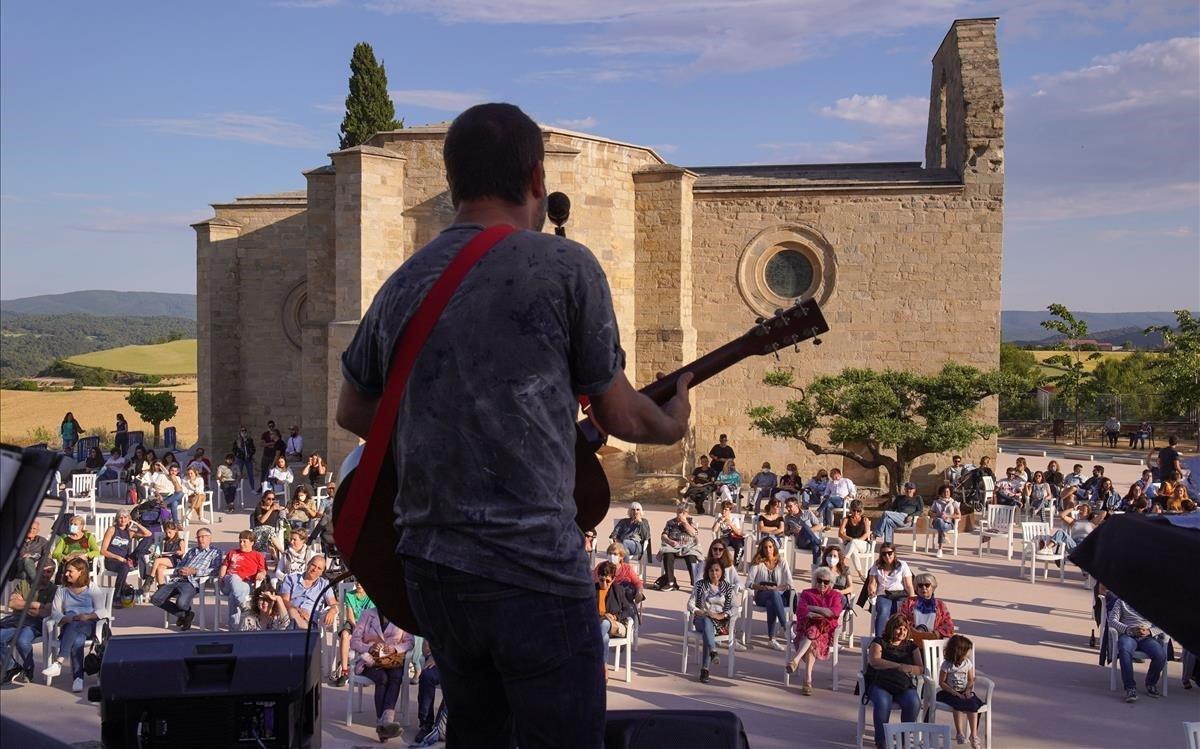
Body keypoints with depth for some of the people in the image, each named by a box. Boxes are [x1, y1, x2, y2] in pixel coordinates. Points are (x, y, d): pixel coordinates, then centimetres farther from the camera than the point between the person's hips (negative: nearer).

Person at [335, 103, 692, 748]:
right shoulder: (566, 266, -8)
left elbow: (352, 412, 20)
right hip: (533, 573, -6)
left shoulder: (400, 285, 8)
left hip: (427, 568, 6)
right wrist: (673, 425, 20)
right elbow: (617, 415, 0)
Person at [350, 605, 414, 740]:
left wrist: (395, 648, -16)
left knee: (396, 677, -33)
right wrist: (369, 648, -19)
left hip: (394, 660, 1)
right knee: (382, 678, -33)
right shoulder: (367, 614, 8)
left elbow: (409, 642, 6)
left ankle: (385, 721, -50)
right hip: (371, 660, -1)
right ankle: (386, 722, -40)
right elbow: (354, 641, 2)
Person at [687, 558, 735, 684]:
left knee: (707, 632, -35)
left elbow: (733, 608, 2)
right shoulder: (700, 585, 11)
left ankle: (705, 669, -41)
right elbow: (690, 603, 5)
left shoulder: (728, 587, 11)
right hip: (701, 619, 1)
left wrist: (721, 615, -15)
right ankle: (713, 652, -58)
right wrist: (699, 612, -14)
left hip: (720, 622, 0)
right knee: (707, 621, -38)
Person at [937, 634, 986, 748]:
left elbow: (971, 680, 10)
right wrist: (955, 693, -17)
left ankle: (974, 735, -22)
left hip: (964, 692, 4)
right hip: (949, 692, -3)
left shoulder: (968, 663, 4)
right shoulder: (947, 665, -9)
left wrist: (968, 690, -11)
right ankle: (959, 733, -22)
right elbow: (942, 683, -8)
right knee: (958, 703, -33)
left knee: (973, 703, -26)